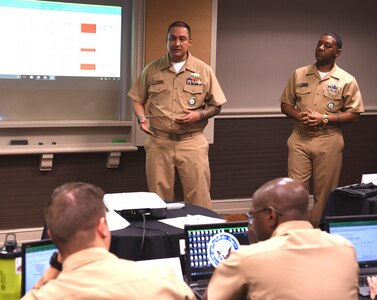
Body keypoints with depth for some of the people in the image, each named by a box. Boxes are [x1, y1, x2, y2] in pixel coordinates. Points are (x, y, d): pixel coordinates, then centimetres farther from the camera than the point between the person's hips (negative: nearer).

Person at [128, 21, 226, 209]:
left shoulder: (204, 71, 4)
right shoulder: (152, 70, 7)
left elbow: (216, 106, 8)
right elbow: (138, 100, 13)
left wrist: (198, 115, -10)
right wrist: (141, 118, -7)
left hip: (192, 142, -1)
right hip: (158, 142, 1)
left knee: (199, 199, -2)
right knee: (159, 199, 7)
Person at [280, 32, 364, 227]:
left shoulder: (347, 80, -1)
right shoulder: (299, 74, 7)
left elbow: (354, 114, -2)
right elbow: (285, 104, 11)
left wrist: (325, 119, -15)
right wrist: (299, 116, -11)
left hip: (328, 141, -2)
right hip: (299, 139, 2)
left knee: (324, 192, 5)